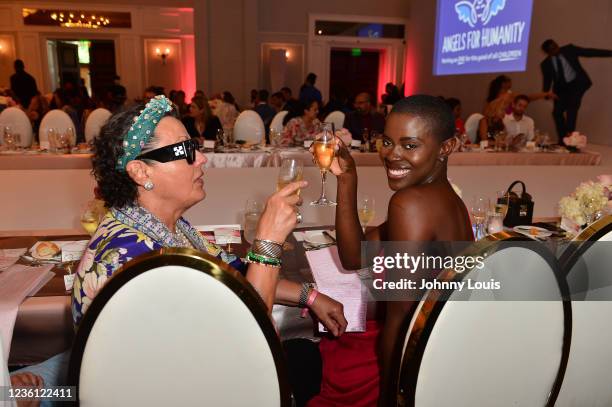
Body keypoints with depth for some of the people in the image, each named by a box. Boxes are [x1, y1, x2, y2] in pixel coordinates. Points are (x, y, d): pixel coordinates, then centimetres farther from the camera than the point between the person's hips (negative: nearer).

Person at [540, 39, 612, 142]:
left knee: (571, 108, -20)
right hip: (561, 87, 2)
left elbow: (588, 52, -1)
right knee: (557, 112, -7)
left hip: (577, 84, -2)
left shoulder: (569, 49, -2)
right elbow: (547, 81, 4)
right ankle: (562, 140, 4)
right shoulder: (546, 64, -1)